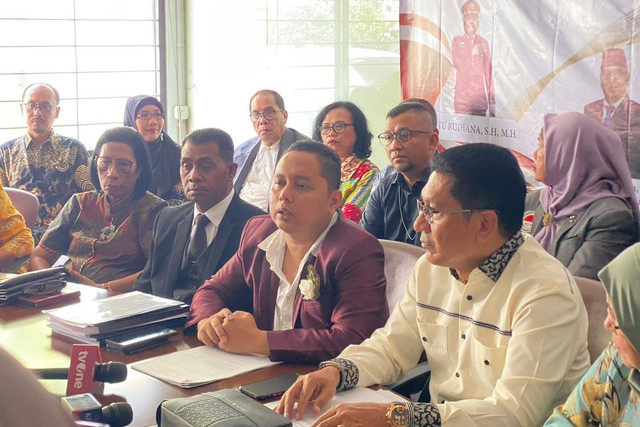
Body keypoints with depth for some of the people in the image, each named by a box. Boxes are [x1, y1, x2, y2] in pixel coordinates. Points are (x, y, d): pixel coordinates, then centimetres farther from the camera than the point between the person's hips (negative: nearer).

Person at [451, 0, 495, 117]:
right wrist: (473, 53, -17)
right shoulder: (457, 41, 9)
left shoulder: (484, 43, 12)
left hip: (480, 99, 2)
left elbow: (488, 72, 11)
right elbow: (456, 63, -4)